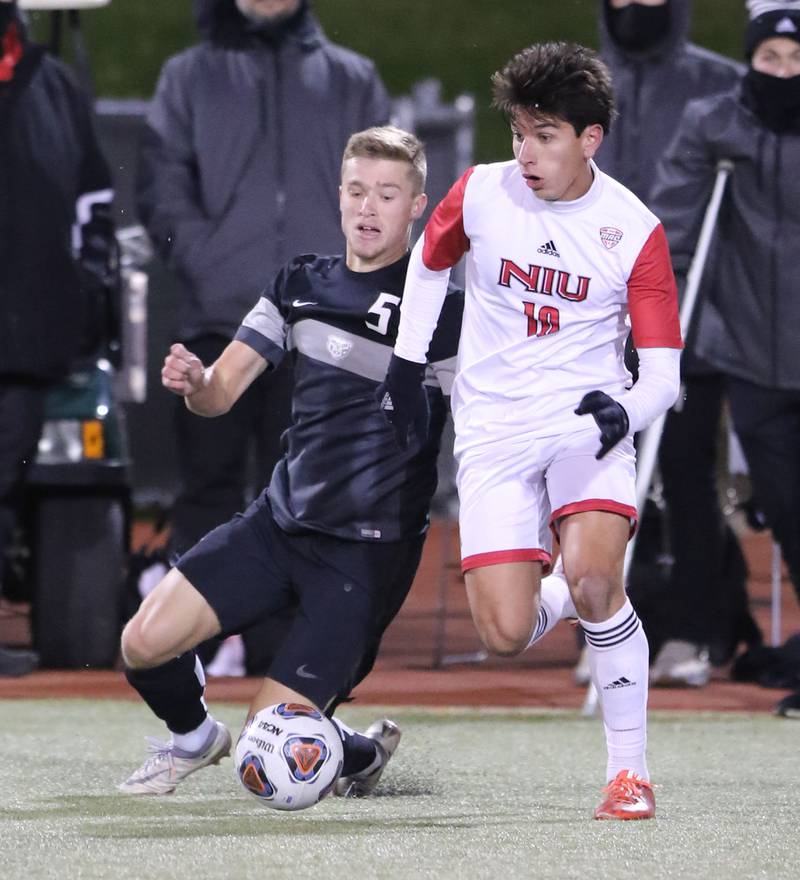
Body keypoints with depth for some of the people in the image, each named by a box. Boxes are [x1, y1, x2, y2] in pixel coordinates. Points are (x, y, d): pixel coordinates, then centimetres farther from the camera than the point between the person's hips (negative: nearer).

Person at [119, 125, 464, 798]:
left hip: (369, 553, -5)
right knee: (145, 643, -10)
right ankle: (194, 738, 23)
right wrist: (194, 382, -18)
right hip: (280, 521, 5)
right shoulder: (301, 285, 9)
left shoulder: (442, 310, -8)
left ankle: (364, 752, 23)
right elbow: (222, 391, 6)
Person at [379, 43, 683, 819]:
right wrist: (406, 367, 19)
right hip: (493, 430, 2)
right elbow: (429, 261, 20)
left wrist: (625, 409, -29)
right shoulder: (480, 194, -3)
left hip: (584, 425, -2)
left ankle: (629, 770, -15)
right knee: (505, 637, -12)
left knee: (593, 580, -29)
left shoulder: (635, 231, -9)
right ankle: (562, 603, 27)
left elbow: (662, 373, -8)